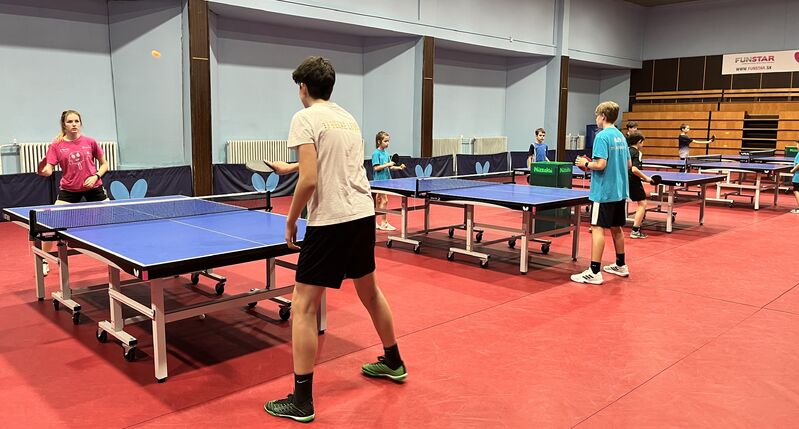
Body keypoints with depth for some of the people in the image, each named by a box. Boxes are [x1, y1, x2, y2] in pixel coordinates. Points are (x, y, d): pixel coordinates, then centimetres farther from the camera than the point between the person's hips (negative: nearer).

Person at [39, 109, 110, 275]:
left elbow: (104, 164, 6)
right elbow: (48, 170, -9)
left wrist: (96, 176, -10)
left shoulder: (90, 142, -3)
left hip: (93, 187, 0)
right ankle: (43, 261, 14)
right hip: (69, 190, 0)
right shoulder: (56, 145, -4)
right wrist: (43, 171, -32)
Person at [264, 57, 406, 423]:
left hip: (330, 221, -8)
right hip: (363, 215, 8)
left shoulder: (305, 118, -8)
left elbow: (310, 180, -17)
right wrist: (290, 168, 41)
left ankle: (301, 401, 6)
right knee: (369, 290, 25)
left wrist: (290, 222, -4)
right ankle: (393, 362, 41)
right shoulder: (348, 118, 15)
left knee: (303, 306, 1)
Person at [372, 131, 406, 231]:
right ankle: (384, 223, -2)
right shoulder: (376, 153, -11)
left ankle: (374, 222, 19)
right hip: (380, 180, -8)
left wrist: (399, 167, 4)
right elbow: (376, 168, -18)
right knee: (384, 200, -8)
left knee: (379, 200, 12)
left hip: (386, 179, 8)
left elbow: (389, 167, 17)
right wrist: (387, 164, -20)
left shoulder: (386, 153, 13)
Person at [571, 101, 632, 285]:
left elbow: (600, 165, -21)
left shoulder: (602, 136, -13)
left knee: (598, 229, -7)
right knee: (616, 228, 18)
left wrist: (586, 163, -4)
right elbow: (628, 164, 16)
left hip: (603, 192, -9)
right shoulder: (621, 136, 13)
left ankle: (594, 272, -8)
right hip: (620, 191, 9)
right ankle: (620, 266, 30)